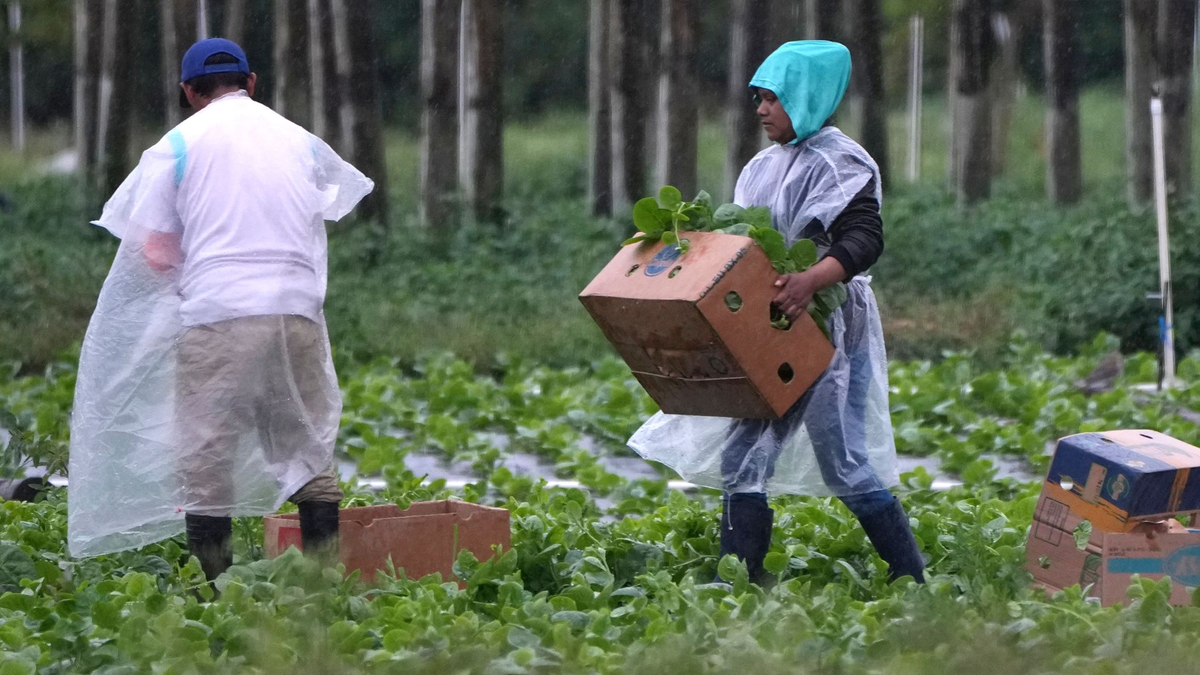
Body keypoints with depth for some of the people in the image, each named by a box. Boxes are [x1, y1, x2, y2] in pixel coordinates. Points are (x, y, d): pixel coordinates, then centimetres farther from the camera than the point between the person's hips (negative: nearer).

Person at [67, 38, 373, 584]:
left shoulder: (179, 144, 5)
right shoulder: (299, 141, 15)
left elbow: (155, 252, 2)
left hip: (217, 313, -3)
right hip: (296, 308, 3)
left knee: (205, 455, 2)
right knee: (306, 445, 10)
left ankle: (216, 580, -1)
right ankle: (326, 572, 6)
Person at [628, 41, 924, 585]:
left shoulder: (839, 163, -11)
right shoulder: (766, 166, 15)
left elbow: (864, 239, -23)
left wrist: (813, 279, -39)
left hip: (827, 330, -9)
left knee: (845, 465, -7)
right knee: (743, 457, 3)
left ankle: (912, 584, 4)